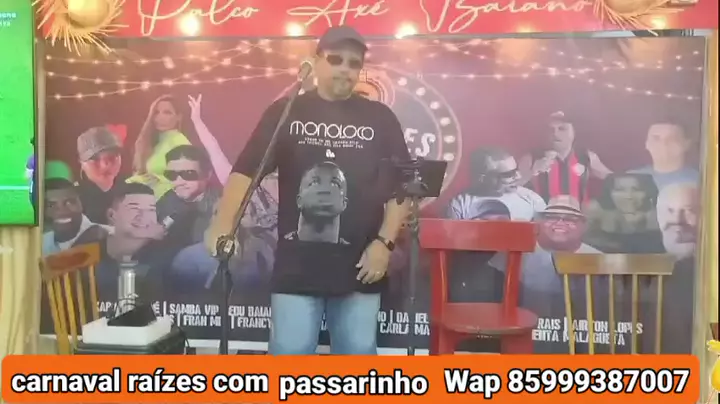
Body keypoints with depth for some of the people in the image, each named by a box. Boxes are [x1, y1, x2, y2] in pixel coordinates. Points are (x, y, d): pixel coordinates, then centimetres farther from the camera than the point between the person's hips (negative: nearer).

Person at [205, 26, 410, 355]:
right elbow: (246, 170, -3)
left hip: (360, 266, 1)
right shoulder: (285, 113, 4)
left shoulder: (380, 118, 5)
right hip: (296, 266, -1)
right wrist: (224, 222, -19)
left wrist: (385, 242, -8)